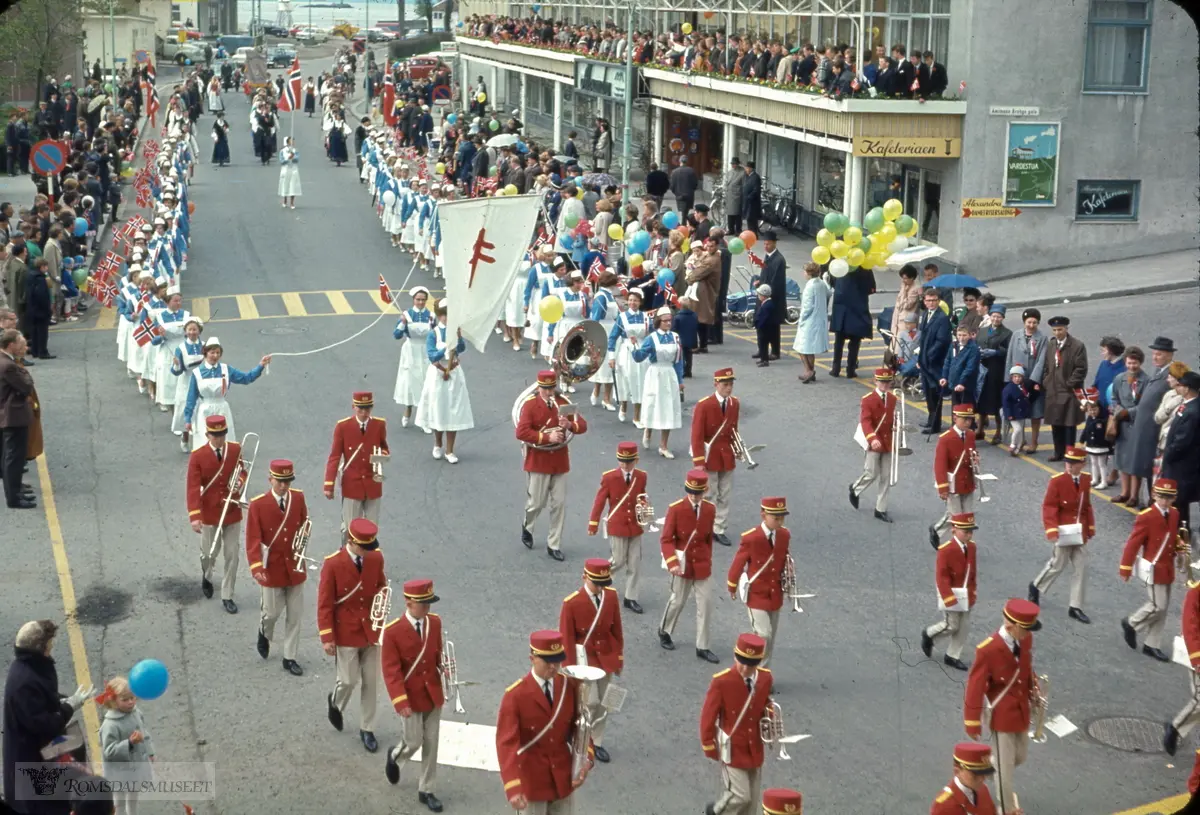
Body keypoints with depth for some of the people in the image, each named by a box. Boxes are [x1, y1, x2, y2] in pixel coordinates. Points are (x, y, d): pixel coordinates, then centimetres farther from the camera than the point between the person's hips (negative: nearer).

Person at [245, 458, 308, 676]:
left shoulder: (298, 498, -4)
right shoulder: (258, 504, -16)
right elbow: (253, 539, -18)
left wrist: (304, 537, -5)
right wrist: (256, 568, -28)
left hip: (295, 566, 3)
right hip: (272, 568, -3)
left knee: (295, 615, 8)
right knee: (273, 612, 8)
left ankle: (290, 658, 20)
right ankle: (264, 633, 43)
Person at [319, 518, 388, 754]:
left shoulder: (376, 558, -4)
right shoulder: (333, 564, -17)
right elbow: (325, 603, -13)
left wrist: (383, 596, -6)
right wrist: (327, 638, -13)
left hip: (372, 630, 4)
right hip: (346, 633, -4)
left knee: (371, 682, 9)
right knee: (349, 681, 4)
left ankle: (367, 729, 24)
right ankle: (335, 703, 39)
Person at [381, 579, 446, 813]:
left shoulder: (435, 622, -3)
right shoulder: (392, 631, -19)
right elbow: (391, 671, -18)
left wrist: (442, 665, -10)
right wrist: (401, 702, -23)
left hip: (433, 693, 4)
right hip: (411, 697, -4)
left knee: (431, 743, 9)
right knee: (414, 743, 5)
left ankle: (426, 790, 23)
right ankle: (395, 756, 40)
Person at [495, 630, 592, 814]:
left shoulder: (568, 686, -5)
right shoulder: (515, 695, -20)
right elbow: (507, 742, -25)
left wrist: (586, 758, -14)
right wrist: (513, 788, -35)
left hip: (563, 776, 4)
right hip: (531, 777, -4)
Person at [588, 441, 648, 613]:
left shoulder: (641, 476, -1)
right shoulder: (609, 477, -12)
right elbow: (600, 501, -6)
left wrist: (643, 505, -8)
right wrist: (593, 524, -4)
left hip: (635, 525, 4)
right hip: (617, 525, -4)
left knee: (635, 563, 7)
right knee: (619, 561, 1)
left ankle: (631, 597, 18)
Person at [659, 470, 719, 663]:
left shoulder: (710, 509, -4)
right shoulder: (675, 509, -16)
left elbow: (709, 538, 8)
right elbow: (666, 539, -15)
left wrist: (707, 559, 14)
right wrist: (672, 562, -27)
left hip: (703, 565, 3)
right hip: (682, 565, -3)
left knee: (705, 605, 3)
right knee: (677, 601, 13)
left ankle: (702, 647, 13)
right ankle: (664, 632, 40)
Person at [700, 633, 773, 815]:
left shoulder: (766, 678, -5)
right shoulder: (721, 681, -20)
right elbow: (708, 716, -11)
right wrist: (709, 746, -6)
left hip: (755, 749, 5)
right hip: (732, 748, -5)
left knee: (751, 798, 11)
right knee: (740, 796, -7)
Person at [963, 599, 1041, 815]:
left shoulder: (1026, 639, -10)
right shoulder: (987, 650, -29)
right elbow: (975, 686, -20)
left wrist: (1035, 689, -2)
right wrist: (973, 723, -15)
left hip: (1022, 711, 7)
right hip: (1002, 716, -6)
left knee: (1020, 756, 23)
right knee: (1005, 766, 6)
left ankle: (997, 770, 54)